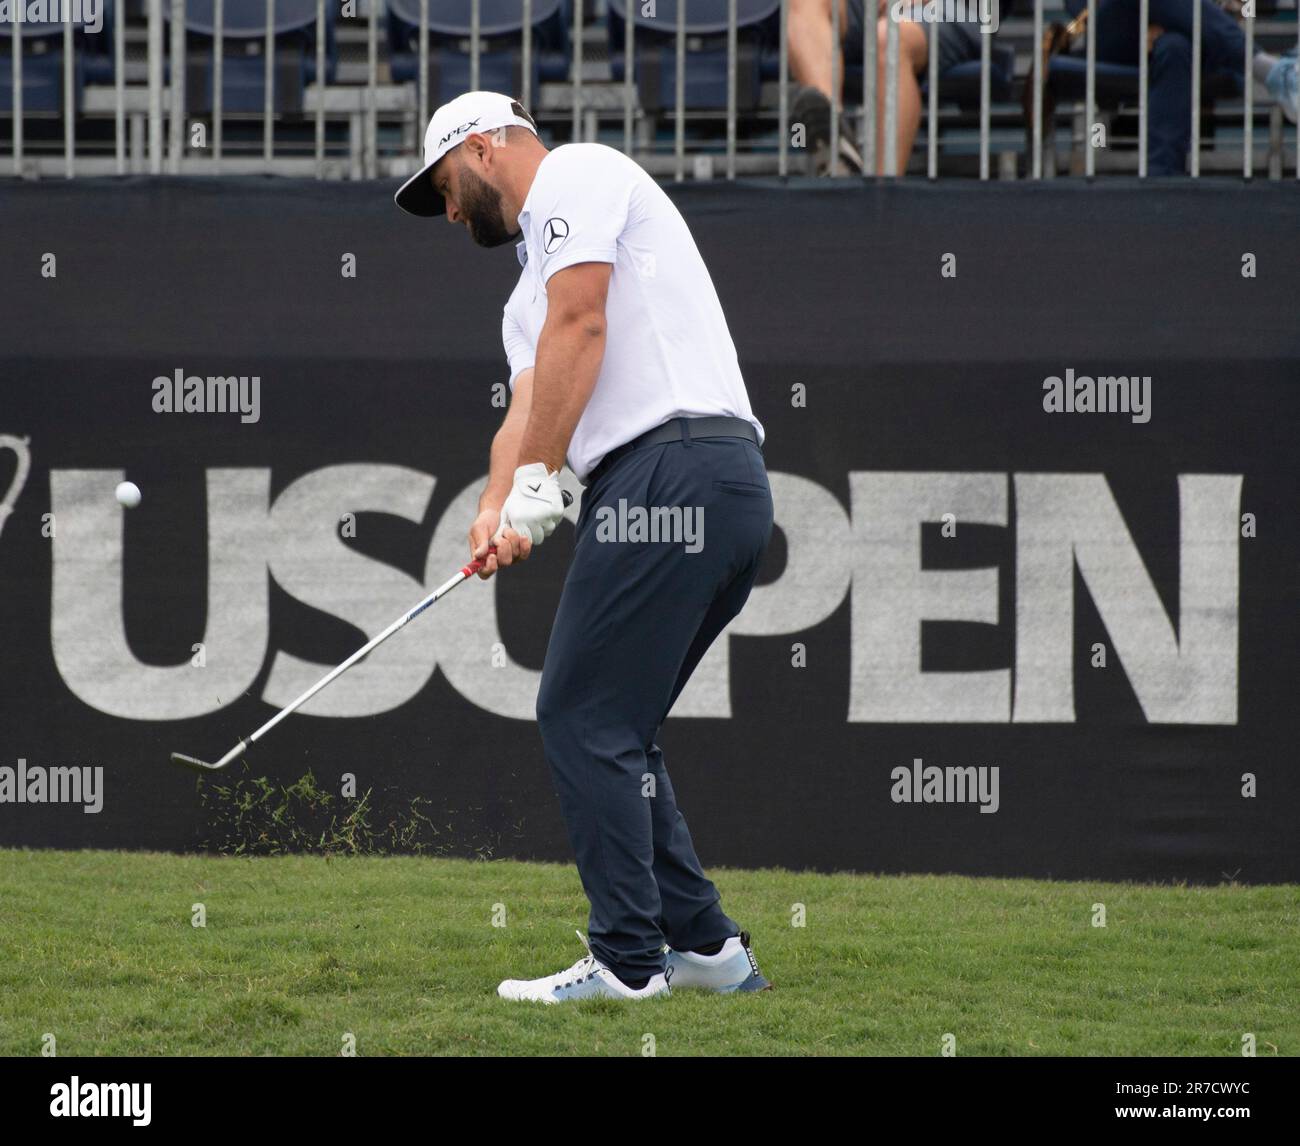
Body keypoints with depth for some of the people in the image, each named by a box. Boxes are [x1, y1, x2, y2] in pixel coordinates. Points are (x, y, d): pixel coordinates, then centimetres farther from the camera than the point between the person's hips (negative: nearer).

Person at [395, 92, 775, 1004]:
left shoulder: (579, 175, 3)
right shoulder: (530, 293, 31)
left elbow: (579, 329, -10)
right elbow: (530, 409, 17)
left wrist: (537, 484, -14)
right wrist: (496, 510, -4)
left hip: (673, 469, -10)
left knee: (585, 718, -8)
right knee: (613, 729, 14)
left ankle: (628, 961, -7)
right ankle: (705, 944, 15)